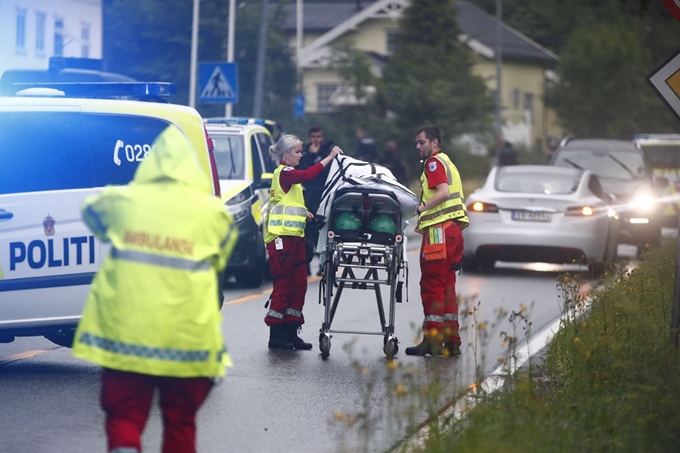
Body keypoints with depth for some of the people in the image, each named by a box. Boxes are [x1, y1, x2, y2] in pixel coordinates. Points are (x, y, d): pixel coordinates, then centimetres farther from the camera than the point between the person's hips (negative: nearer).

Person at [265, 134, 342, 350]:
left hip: (294, 236, 10)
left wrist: (303, 212, 10)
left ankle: (291, 333, 11)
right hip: (282, 236, -10)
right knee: (284, 284, -8)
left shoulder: (289, 174, 21)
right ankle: (276, 335, -4)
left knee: (299, 283, 8)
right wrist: (330, 157, -25)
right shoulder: (283, 173, -9)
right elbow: (307, 175, -27)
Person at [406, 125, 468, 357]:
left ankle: (432, 340, -10)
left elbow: (443, 192, -21)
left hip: (439, 230, -10)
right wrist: (425, 220, 20)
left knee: (432, 284, -8)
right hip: (453, 228, 10)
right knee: (446, 285, 12)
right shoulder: (447, 162, 25)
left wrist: (420, 209, -17)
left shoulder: (434, 162, -6)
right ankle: (451, 341, 12)